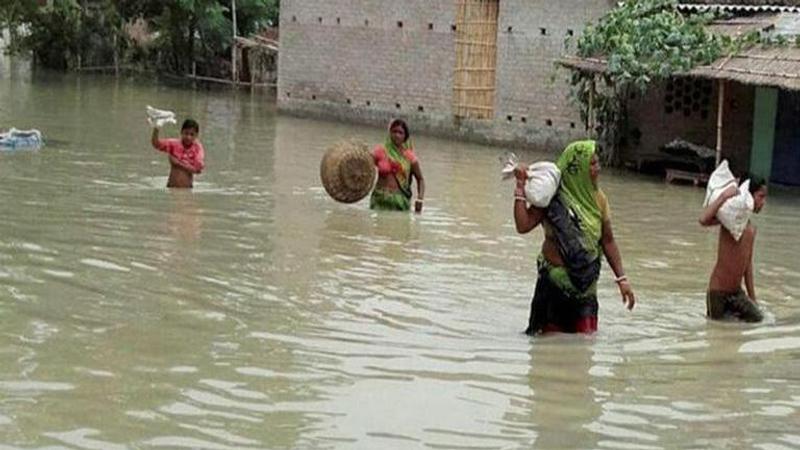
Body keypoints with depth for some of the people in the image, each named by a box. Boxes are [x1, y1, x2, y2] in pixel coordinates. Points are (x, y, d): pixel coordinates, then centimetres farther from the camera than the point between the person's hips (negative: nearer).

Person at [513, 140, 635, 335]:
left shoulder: (598, 200, 3)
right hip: (555, 280, -4)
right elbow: (523, 225, -18)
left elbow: (607, 241, 9)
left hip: (586, 284, 4)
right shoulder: (553, 197, -9)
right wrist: (521, 187, -18)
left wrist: (621, 279, 7)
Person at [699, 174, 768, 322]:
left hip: (737, 291, 7)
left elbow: (748, 264, 16)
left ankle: (730, 310, 22)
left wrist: (752, 298, 17)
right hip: (718, 289, -7)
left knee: (756, 318, -1)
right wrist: (724, 196, -32)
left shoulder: (751, 228, 10)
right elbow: (703, 220, -32)